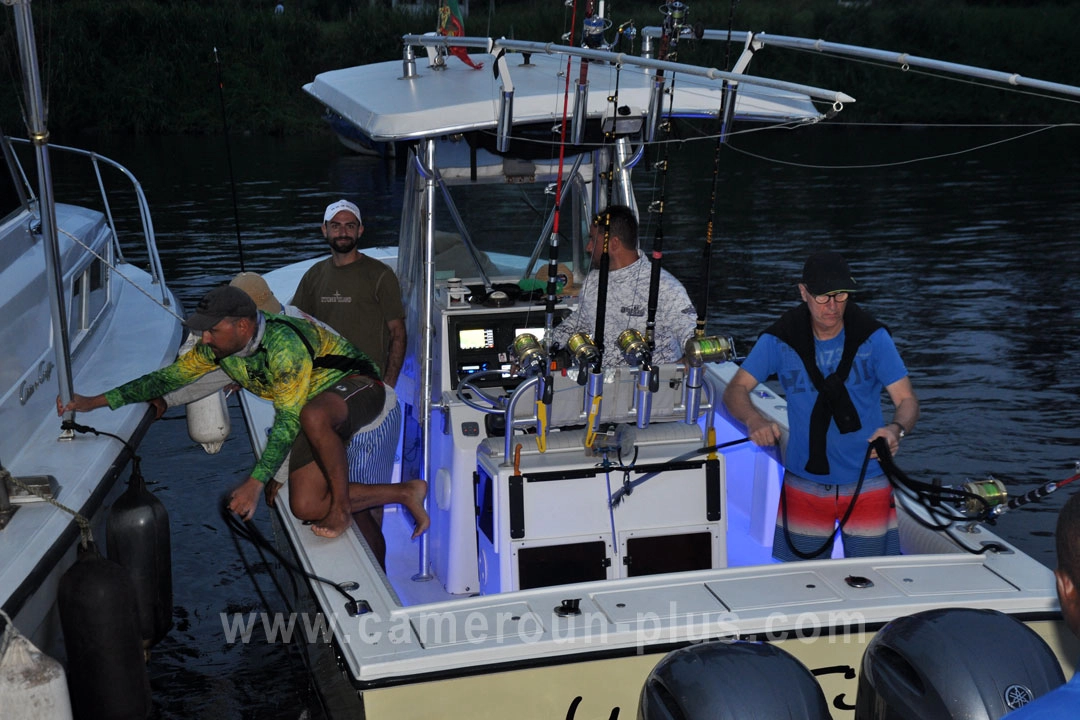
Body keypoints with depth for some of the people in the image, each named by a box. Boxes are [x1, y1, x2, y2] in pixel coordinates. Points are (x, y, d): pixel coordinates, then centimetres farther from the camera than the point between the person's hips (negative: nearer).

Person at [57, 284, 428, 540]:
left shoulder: (285, 345, -32)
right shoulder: (217, 348, -7)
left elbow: (287, 422, -30)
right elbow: (168, 377, 3)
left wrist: (255, 483, -32)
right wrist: (94, 402, 0)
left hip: (357, 386, -8)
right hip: (313, 406, 9)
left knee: (313, 416, -44)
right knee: (305, 508, -7)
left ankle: (342, 503, -22)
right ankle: (406, 491, 5)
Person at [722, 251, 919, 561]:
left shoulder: (873, 337, -8)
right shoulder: (780, 340, -7)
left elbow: (907, 401, -9)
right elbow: (735, 390, -7)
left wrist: (896, 429, -32)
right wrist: (755, 420, -29)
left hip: (867, 484, 0)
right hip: (804, 485, 1)